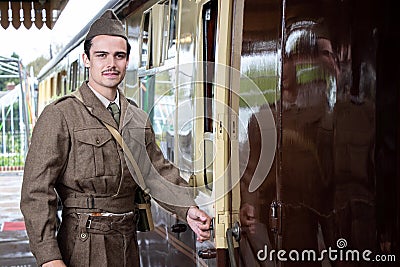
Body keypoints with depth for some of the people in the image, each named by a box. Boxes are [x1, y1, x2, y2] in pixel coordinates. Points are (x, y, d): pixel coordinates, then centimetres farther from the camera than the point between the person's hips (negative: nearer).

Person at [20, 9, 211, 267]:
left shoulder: (139, 119, 10)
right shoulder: (60, 116, -9)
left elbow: (159, 170, 9)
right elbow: (37, 190, -13)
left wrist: (188, 209, -9)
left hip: (128, 245, 6)